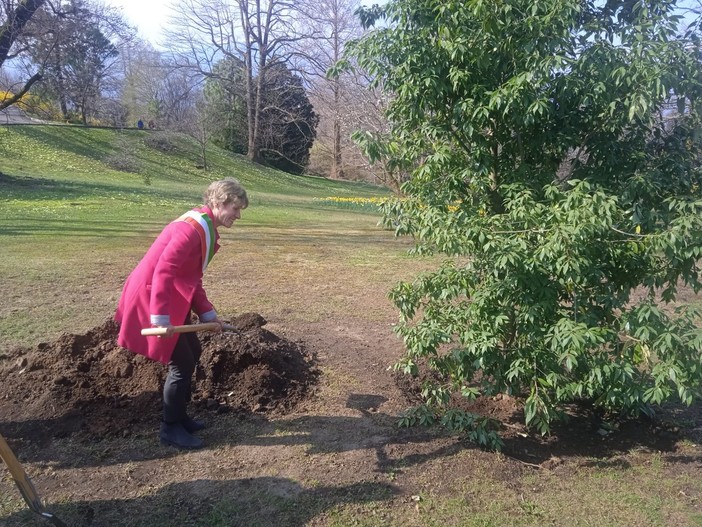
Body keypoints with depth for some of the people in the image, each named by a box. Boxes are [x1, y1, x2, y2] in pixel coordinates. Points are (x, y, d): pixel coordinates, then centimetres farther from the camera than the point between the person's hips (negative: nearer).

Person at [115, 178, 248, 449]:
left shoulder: (206, 229, 10)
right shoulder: (192, 228, -22)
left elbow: (192, 278, 16)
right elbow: (164, 271, -30)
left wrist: (207, 313, 11)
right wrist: (161, 318, -32)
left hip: (172, 298, 10)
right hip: (150, 297, -10)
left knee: (192, 353, 16)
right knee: (182, 363, -5)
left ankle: (179, 416, 30)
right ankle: (171, 428, 12)